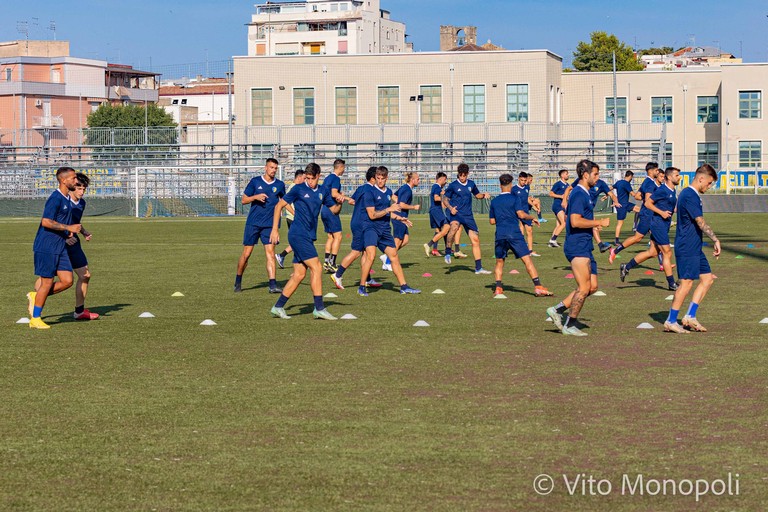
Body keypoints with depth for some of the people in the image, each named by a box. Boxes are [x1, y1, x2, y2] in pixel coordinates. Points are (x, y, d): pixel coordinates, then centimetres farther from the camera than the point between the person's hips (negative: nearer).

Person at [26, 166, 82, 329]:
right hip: (47, 247, -9)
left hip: (60, 247, 9)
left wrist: (69, 232, 12)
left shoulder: (66, 199, 14)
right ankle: (35, 319, 9)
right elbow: (46, 222, -23)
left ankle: (36, 297, 19)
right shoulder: (55, 198, -16)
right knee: (47, 282, -3)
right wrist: (69, 228, -20)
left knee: (67, 281, 1)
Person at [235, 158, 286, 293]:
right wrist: (256, 197, -15)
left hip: (269, 225, 1)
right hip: (253, 223, -1)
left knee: (270, 252, -9)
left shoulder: (280, 185, 6)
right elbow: (244, 200, 4)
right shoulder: (255, 182, 1)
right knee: (247, 253, 2)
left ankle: (273, 285, -12)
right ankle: (238, 281, 21)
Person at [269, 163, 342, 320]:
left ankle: (278, 307, 13)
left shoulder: (323, 191, 11)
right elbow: (279, 206, -1)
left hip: (308, 237, 7)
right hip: (298, 235, -7)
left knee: (299, 274, 6)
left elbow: (334, 209, 19)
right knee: (316, 267, -12)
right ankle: (319, 308, -10)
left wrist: (339, 202, -5)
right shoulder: (299, 189, -6)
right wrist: (275, 229, -5)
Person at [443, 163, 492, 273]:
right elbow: (445, 199, 2)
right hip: (456, 213, -5)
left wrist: (483, 195, 6)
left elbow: (476, 194, 27)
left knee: (475, 239, 3)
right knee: (454, 227, -40)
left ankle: (478, 268, 12)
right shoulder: (453, 185, -2)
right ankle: (447, 252, -26)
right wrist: (450, 208, -16)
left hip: (468, 215, 5)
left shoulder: (471, 184, 10)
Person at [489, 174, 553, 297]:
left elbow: (492, 221, 14)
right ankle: (538, 287, -10)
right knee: (527, 259, -4)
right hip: (514, 234, -3)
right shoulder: (514, 198, 0)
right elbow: (521, 214, -11)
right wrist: (533, 218, 4)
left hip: (500, 235, 3)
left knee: (499, 262, 15)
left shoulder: (494, 201, 12)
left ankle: (498, 288, 3)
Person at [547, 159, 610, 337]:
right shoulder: (579, 194, -14)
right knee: (584, 287, -7)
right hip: (578, 247, -10)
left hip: (584, 247, 10)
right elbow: (575, 221, -25)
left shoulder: (584, 194, 18)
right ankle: (569, 325, 3)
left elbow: (567, 217, 27)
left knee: (592, 286, 9)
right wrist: (599, 222, -18)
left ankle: (558, 310, 13)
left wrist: (593, 224, 22)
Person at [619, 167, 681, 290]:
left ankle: (626, 267, 22)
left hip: (664, 224, 10)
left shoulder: (673, 191, 12)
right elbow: (648, 203, -14)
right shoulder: (662, 190, -16)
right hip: (659, 223, -10)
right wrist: (661, 213, -19)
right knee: (667, 253, -5)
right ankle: (671, 284, 2)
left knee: (652, 252, 12)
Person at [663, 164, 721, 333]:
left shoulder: (691, 195, 16)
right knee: (687, 282, -7)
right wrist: (715, 240, -26)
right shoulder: (690, 196, -16)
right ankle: (671, 322, 0)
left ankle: (690, 316, 9)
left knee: (707, 278, 8)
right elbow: (700, 222, -23)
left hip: (695, 248, 10)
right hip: (687, 248, -10)